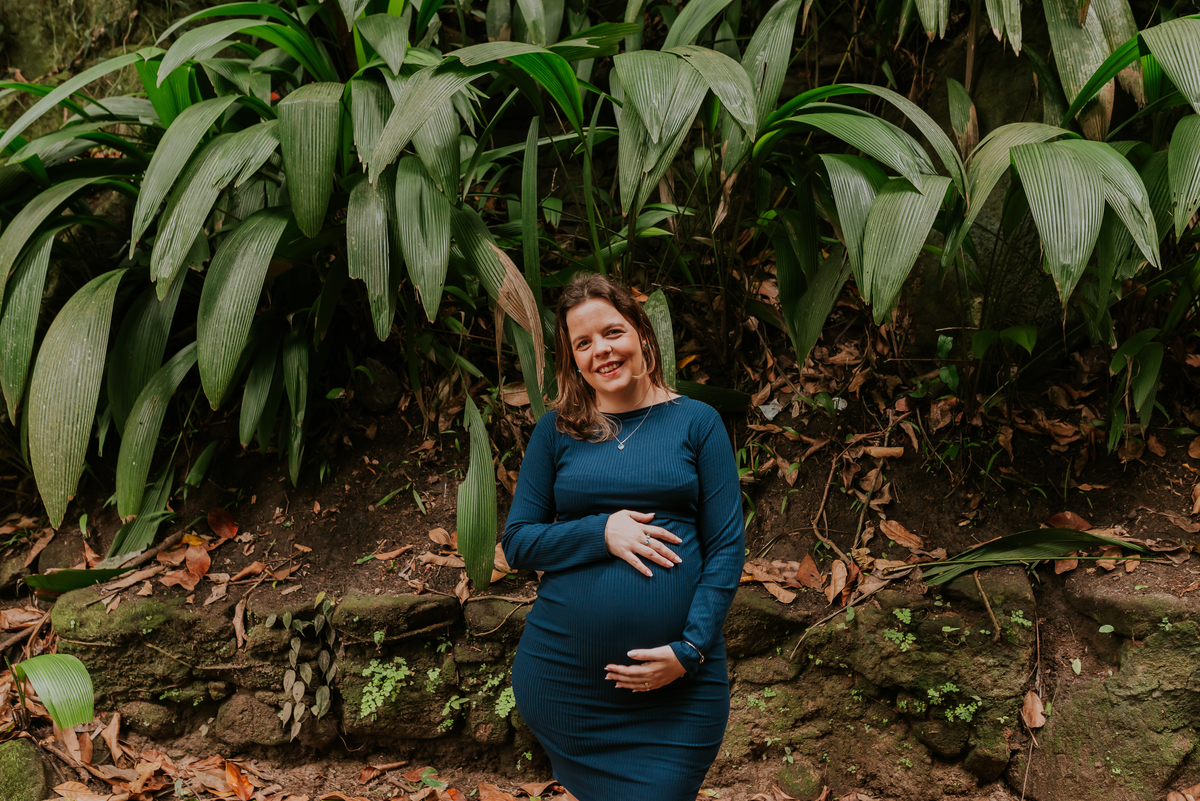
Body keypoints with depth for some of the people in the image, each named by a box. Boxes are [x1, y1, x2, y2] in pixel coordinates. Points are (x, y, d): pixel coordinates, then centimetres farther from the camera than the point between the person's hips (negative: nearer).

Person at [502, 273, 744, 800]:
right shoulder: (557, 431, 5)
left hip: (678, 682, -1)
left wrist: (690, 649, -12)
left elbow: (727, 547, -2)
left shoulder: (697, 423, 1)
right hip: (563, 672, 1)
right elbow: (516, 541, 3)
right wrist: (603, 532, -13)